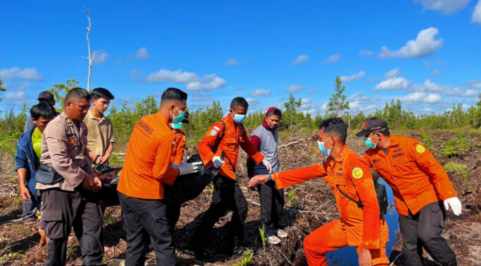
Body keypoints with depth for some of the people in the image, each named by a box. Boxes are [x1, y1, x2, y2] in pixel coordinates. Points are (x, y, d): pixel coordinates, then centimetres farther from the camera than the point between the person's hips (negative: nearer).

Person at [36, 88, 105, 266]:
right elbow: (60, 162, -24)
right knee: (59, 233, 5)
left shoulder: (81, 126, 10)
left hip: (80, 184, 8)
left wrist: (91, 176, 4)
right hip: (58, 186, -8)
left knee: (93, 224, 13)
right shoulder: (56, 126, -17)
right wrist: (84, 179, -17)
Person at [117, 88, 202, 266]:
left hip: (125, 191, 8)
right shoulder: (167, 135, -19)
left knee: (135, 243, 18)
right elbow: (160, 173, -16)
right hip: (146, 197, -8)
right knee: (163, 245, 5)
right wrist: (181, 170, 0)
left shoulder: (143, 121, 5)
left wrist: (172, 164, 12)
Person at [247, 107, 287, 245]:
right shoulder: (257, 134, -15)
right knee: (267, 204, -1)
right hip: (263, 174, -7)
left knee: (279, 201, 12)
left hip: (276, 172, 7)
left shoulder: (275, 131, 7)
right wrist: (251, 177, -12)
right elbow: (251, 157, -14)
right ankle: (269, 232, 12)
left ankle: (278, 227, 28)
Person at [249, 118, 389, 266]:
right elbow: (305, 173, 11)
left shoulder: (355, 164, -26)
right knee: (311, 244, 14)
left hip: (367, 228, -8)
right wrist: (270, 177, 12)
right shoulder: (330, 163, 0)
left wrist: (367, 247, -28)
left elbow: (371, 206, -27)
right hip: (346, 225, 8)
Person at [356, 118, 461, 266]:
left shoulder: (407, 144, -18)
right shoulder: (371, 155, -4)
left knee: (427, 236, -21)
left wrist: (448, 195, -20)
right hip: (404, 205, 5)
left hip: (428, 198, -5)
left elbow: (434, 168, -16)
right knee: (410, 246, 10)